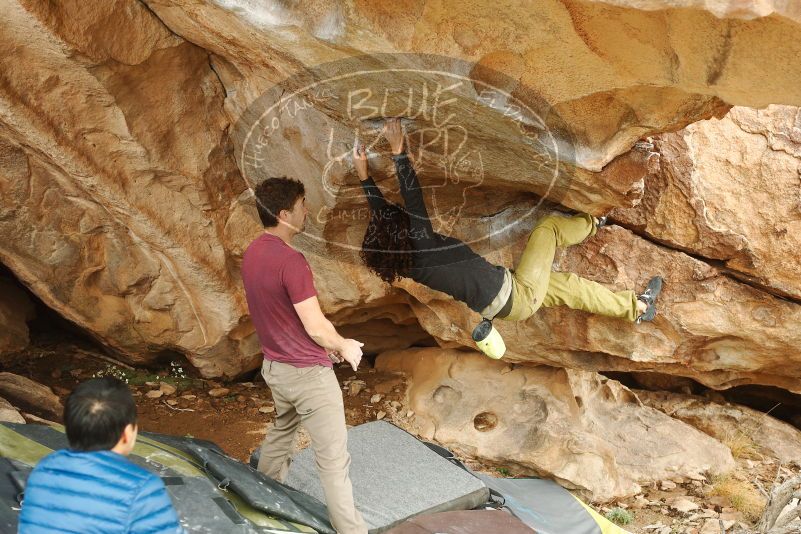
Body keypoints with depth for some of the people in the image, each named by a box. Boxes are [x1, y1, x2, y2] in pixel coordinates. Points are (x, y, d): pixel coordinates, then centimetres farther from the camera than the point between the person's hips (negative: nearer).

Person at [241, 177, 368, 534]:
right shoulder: (291, 261, -26)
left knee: (282, 429, 32)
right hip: (307, 372, -9)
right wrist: (343, 346, -3)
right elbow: (316, 326, -24)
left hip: (274, 365, 9)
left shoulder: (252, 253, 1)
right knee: (333, 457, 0)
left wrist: (326, 343, 15)